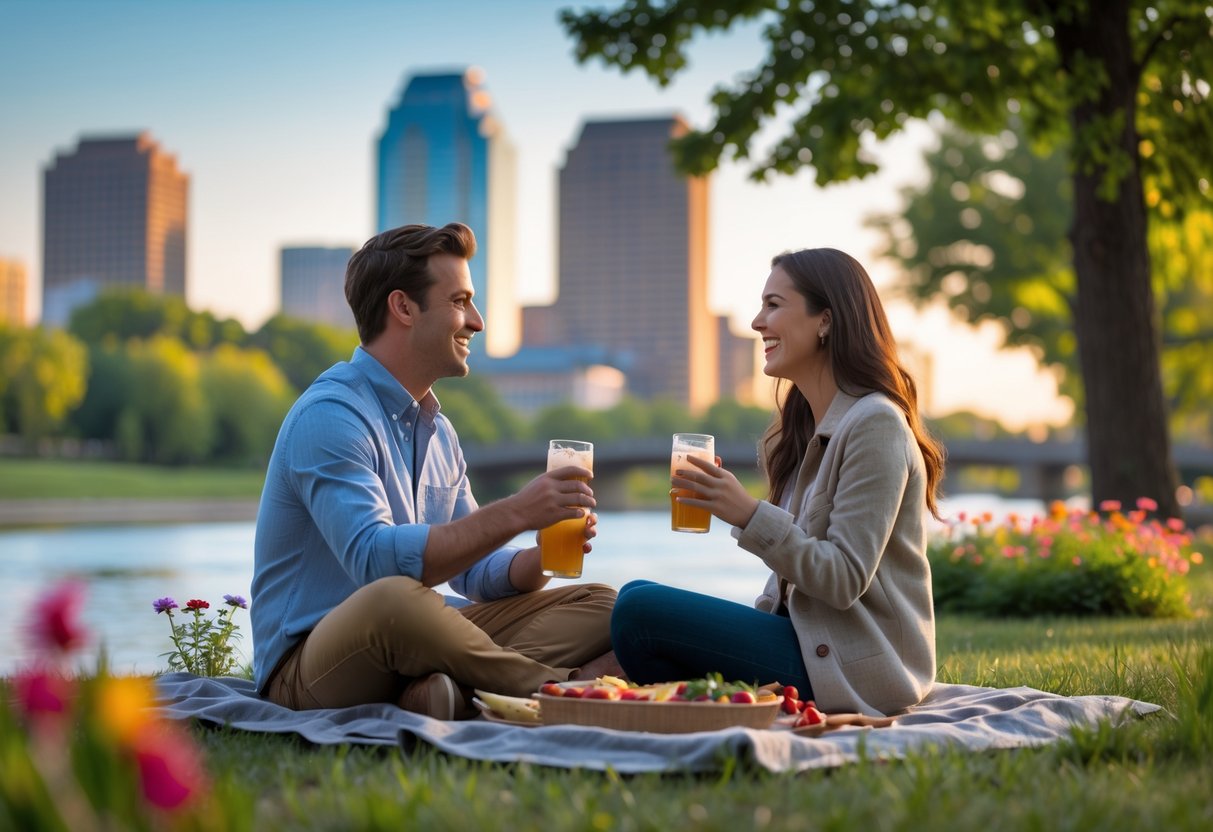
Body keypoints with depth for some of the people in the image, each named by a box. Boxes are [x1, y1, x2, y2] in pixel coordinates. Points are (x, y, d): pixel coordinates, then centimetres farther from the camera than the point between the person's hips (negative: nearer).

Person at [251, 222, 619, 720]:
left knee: (601, 608, -2)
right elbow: (374, 559, -28)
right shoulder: (329, 416, -14)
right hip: (310, 668, -9)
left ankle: (455, 693, -31)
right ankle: (567, 690, -21)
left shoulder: (438, 431, 16)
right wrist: (513, 514, -29)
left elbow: (473, 571, 18)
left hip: (411, 646, 9)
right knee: (392, 599, -42)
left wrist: (541, 557, -4)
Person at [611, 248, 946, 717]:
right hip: (805, 637, 10)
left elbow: (845, 579, -21)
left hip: (857, 670, -10)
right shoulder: (806, 424, 14)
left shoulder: (875, 425, -15)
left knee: (640, 610, -19)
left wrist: (749, 515, -25)